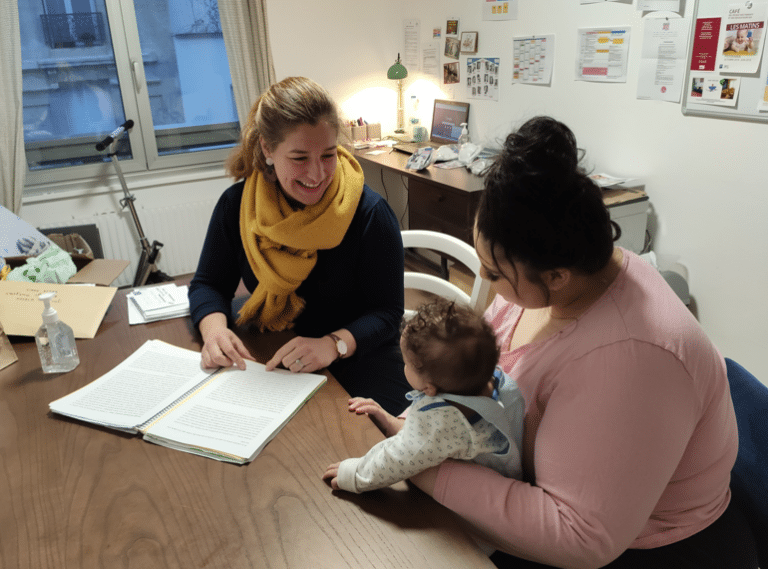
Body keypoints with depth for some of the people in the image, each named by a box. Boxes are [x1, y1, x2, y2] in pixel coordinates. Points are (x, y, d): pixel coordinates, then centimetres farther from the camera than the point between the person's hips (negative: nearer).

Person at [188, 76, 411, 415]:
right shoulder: (237, 205, -4)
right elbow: (209, 283, 5)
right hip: (268, 359, 3)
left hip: (358, 360, -3)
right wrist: (214, 327, -17)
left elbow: (387, 311, -12)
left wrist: (334, 344, -31)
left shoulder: (369, 213, -14)